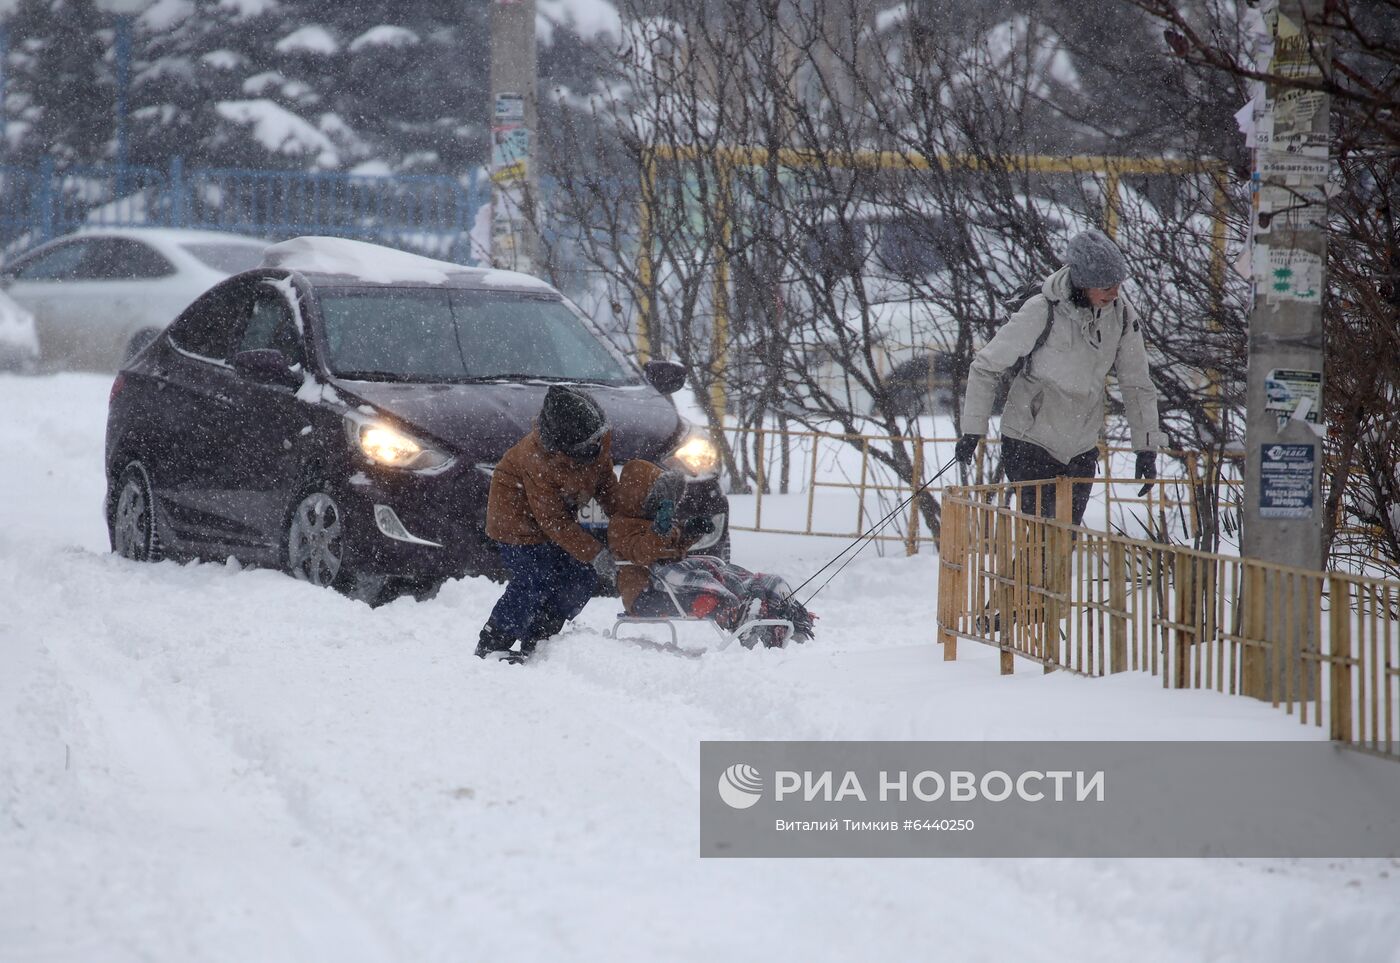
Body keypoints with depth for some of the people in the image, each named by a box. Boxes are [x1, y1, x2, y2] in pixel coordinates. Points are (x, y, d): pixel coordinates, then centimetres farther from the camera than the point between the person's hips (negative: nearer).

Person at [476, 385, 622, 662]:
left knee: (584, 575, -1)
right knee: (534, 577, -20)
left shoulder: (600, 439, -18)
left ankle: (537, 643, 10)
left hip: (560, 509, 8)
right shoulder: (539, 459, -38)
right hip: (518, 513, -8)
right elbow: (553, 521, -32)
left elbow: (605, 480, 4)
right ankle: (490, 647, -8)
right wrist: (595, 554, -34)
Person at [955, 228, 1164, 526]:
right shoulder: (1041, 312, -18)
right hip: (1030, 444, -5)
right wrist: (972, 430, -10)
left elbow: (1137, 384, 7)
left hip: (1081, 449, 5)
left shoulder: (1122, 315, -4)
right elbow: (986, 368, -8)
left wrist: (1146, 447, 5)